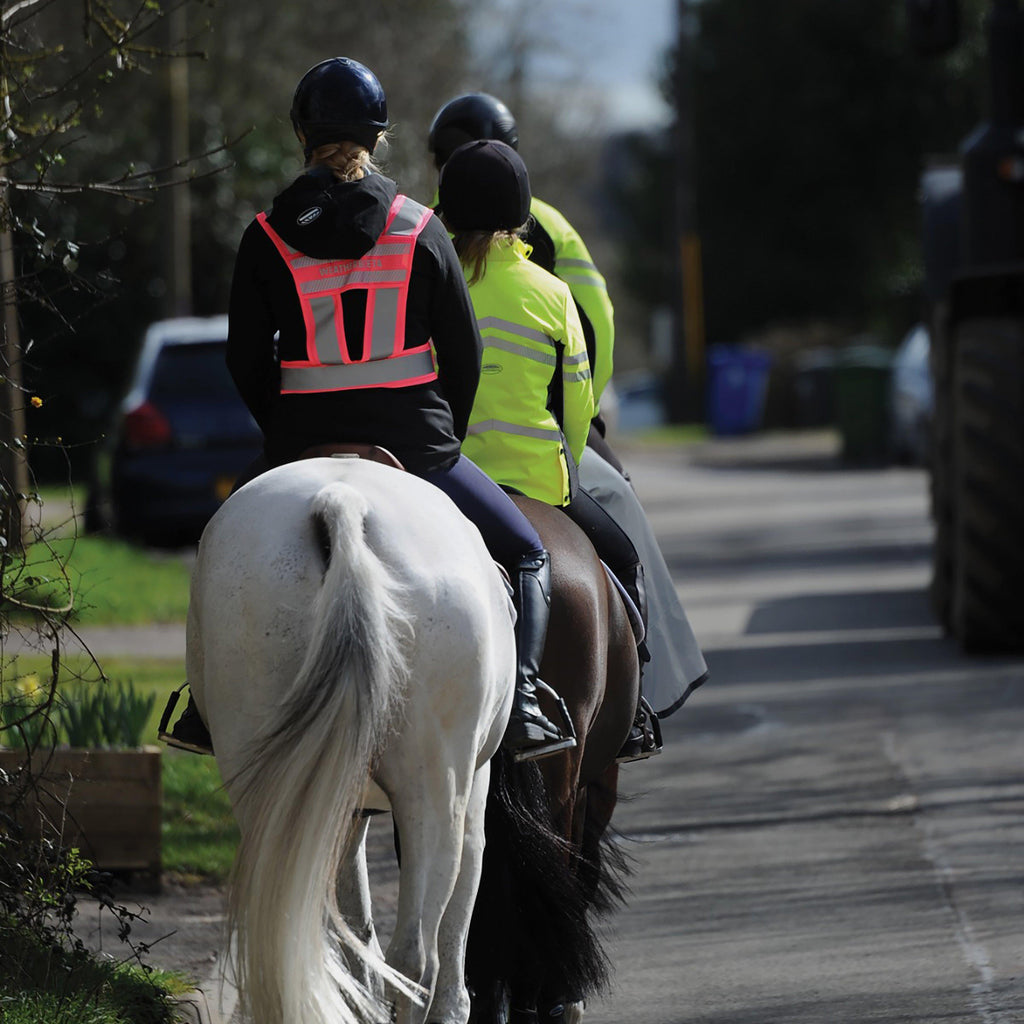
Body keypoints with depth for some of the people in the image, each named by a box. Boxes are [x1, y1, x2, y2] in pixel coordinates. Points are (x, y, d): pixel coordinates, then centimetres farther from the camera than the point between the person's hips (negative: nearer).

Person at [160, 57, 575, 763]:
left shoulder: (267, 237, -1)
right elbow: (463, 352, 1)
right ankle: (524, 707, -3)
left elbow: (245, 359, 2)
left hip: (304, 445, 1)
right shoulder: (422, 229, -2)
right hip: (415, 440, -1)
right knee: (527, 554, 16)